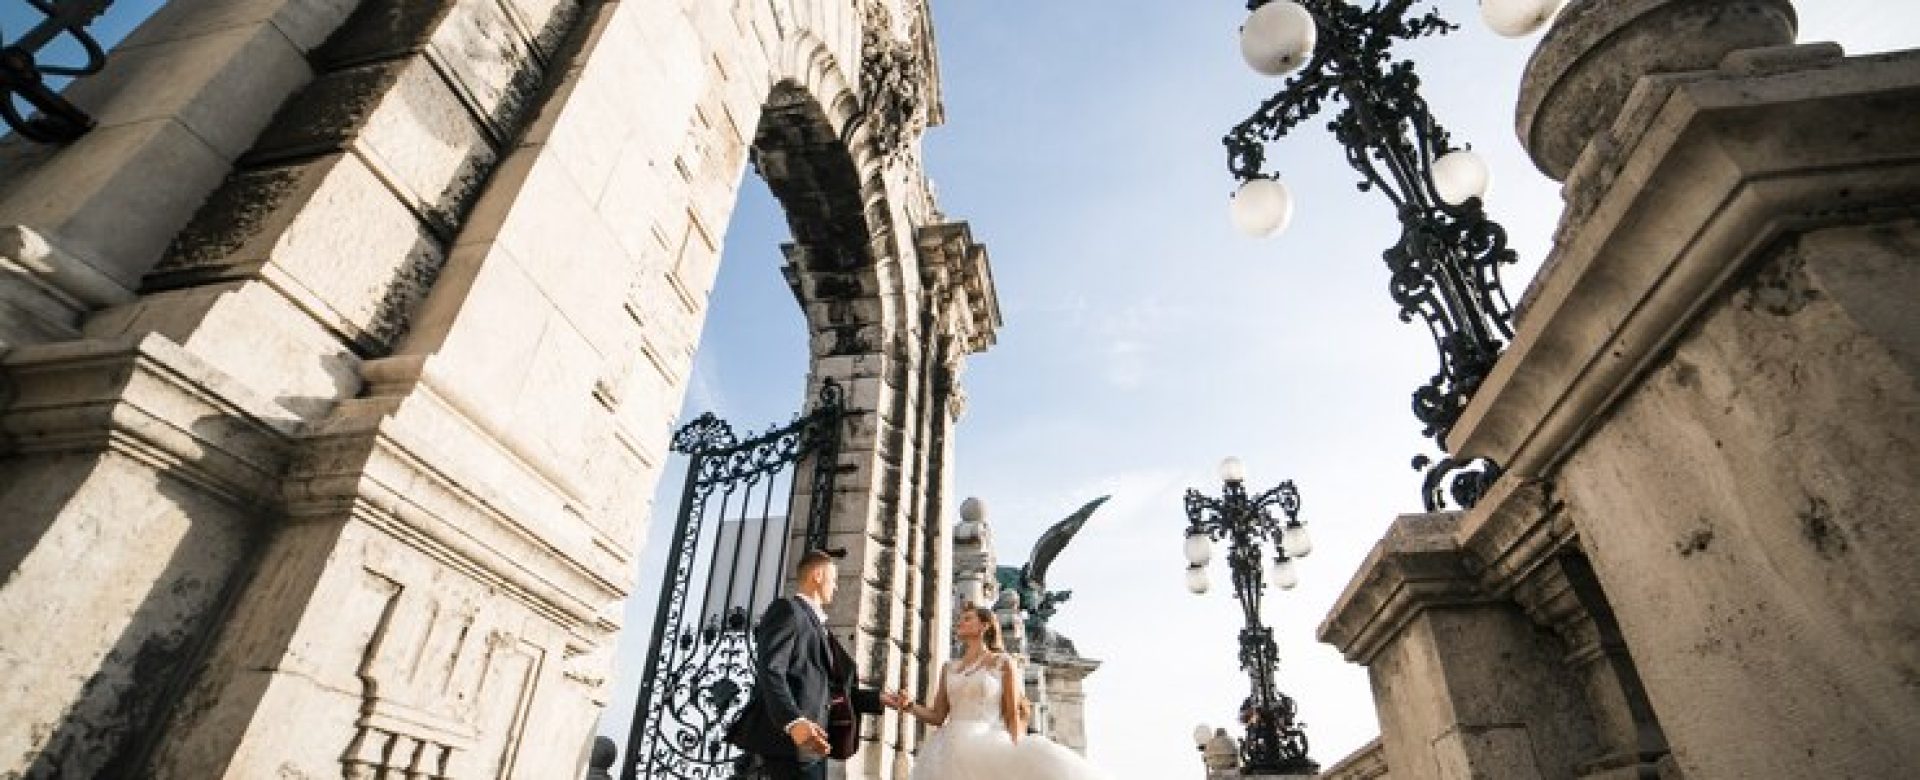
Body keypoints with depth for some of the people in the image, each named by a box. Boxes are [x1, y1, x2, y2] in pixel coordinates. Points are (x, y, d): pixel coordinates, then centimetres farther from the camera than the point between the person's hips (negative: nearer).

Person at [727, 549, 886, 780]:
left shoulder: (815, 624, 25)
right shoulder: (787, 609, -4)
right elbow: (769, 671, -19)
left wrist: (882, 699, 19)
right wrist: (794, 722, -33)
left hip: (811, 747, 10)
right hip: (789, 743, -9)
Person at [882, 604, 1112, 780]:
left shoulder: (1003, 662, 8)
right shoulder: (949, 668, 20)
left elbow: (1013, 716, 2)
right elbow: (937, 717, 16)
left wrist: (1014, 759, -11)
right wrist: (909, 706, -2)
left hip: (989, 751, -4)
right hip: (952, 753, 4)